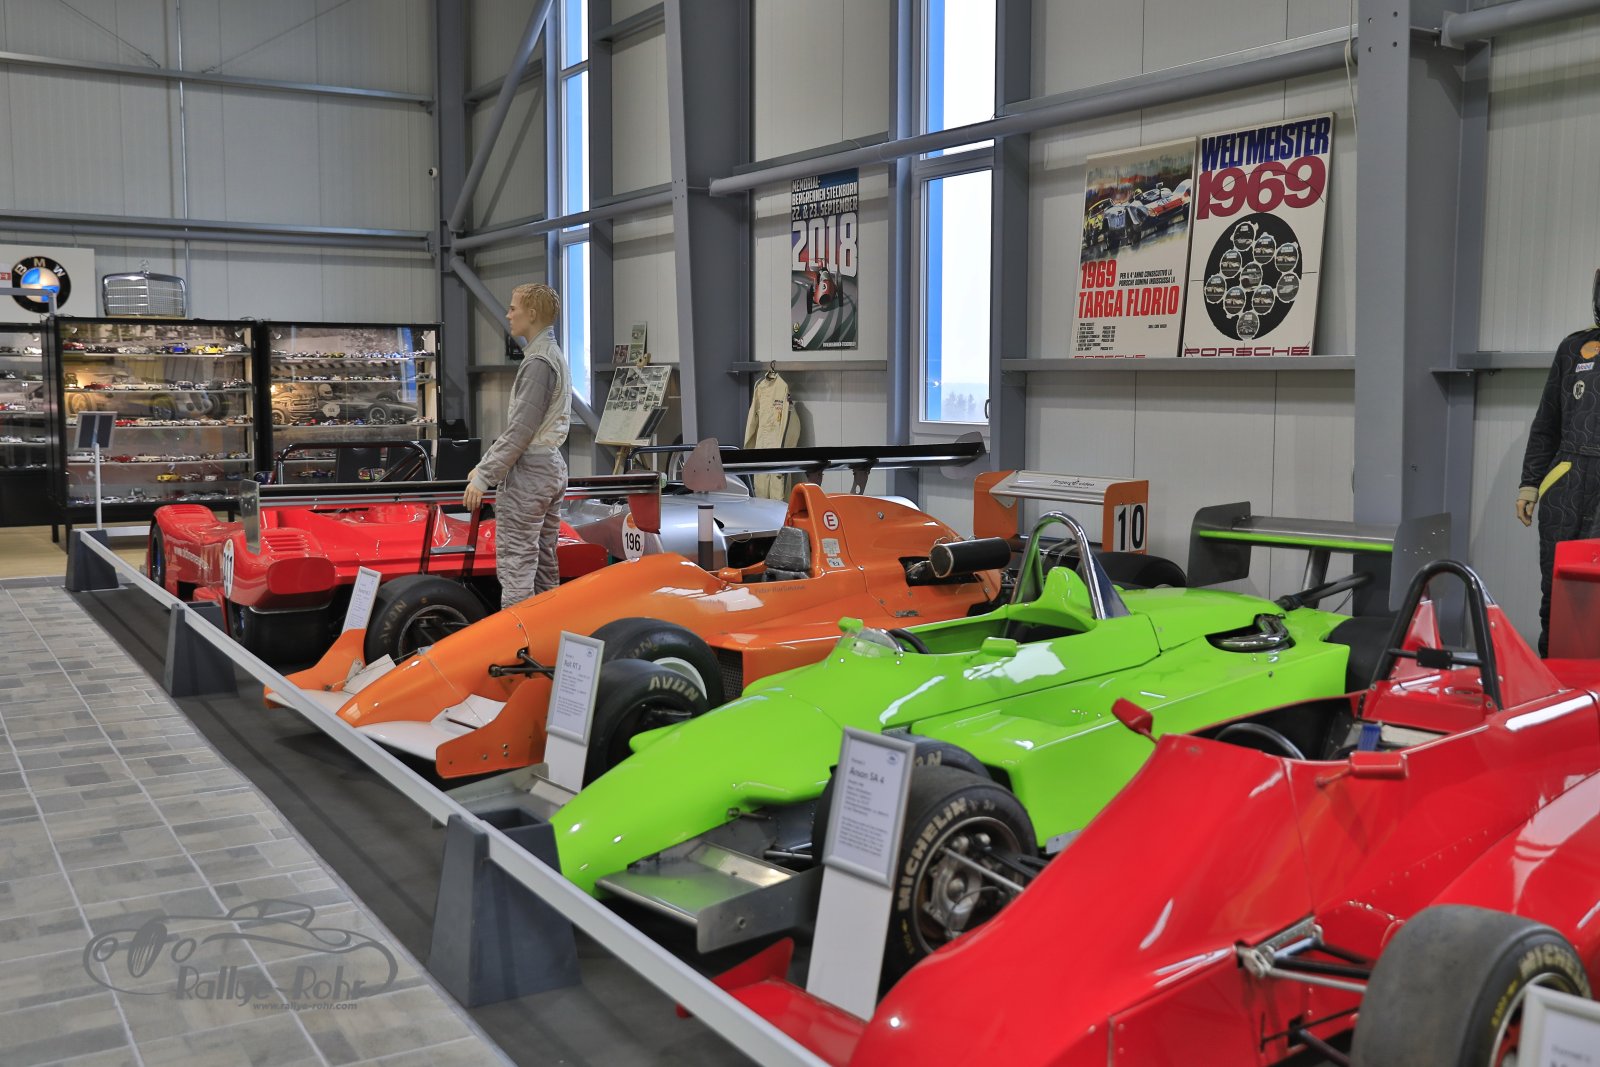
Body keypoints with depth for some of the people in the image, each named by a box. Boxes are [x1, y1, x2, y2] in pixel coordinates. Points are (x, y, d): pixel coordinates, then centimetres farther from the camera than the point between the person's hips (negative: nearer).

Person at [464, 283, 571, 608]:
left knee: (515, 566, -9)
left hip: (528, 472, -10)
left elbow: (520, 431, -20)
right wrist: (486, 464, 16)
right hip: (552, 467, 10)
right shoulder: (554, 355, 15)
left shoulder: (538, 362, -16)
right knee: (544, 563, 13)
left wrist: (484, 477, -16)